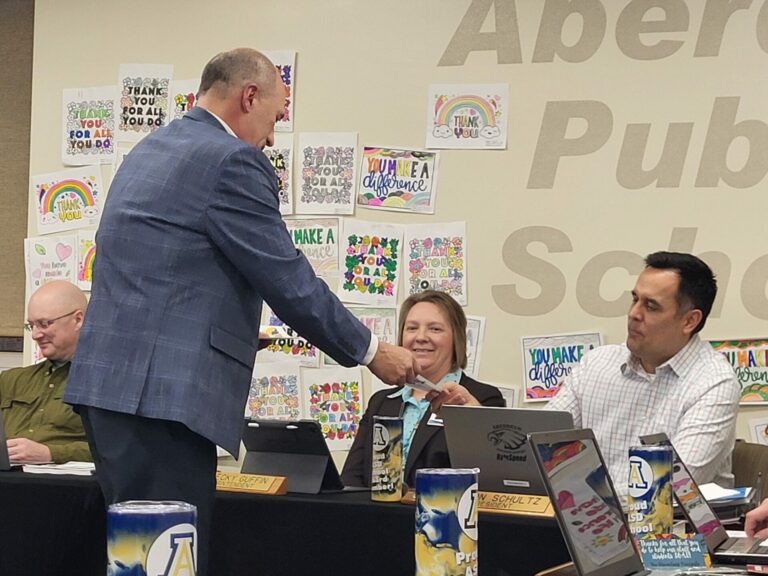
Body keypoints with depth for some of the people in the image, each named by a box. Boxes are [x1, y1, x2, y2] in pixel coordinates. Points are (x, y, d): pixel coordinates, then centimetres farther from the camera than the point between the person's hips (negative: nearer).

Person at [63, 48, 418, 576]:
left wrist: (236, 330, 27)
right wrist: (371, 353, 2)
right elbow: (291, 284, -9)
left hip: (109, 379, 10)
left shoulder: (150, 150, 19)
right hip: (162, 391, -10)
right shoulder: (233, 161, -10)